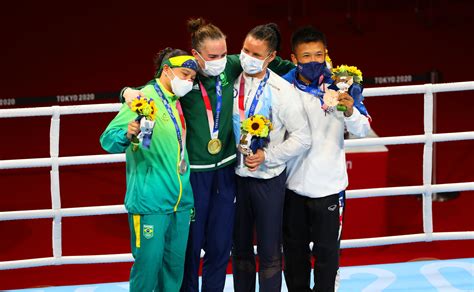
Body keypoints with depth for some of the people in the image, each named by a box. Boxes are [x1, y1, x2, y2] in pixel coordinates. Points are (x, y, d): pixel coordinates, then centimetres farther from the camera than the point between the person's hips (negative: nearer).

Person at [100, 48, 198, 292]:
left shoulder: (176, 103, 13)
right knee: (148, 264, -5)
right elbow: (108, 139, -16)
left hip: (181, 202, 7)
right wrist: (127, 135, -35)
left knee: (175, 266, 10)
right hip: (150, 201, -7)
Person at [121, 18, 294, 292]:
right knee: (191, 243, 5)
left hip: (225, 169, 3)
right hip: (193, 171, -3)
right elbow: (147, 92, -1)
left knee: (221, 244, 8)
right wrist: (129, 92, -23)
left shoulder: (231, 67, -2)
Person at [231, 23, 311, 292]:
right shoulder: (232, 82, -2)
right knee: (240, 247, 15)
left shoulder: (282, 90, -13)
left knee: (269, 252, 4)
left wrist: (267, 156, -17)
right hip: (236, 176, 4)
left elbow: (302, 138, -11)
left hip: (268, 178, -4)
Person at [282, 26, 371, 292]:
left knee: (327, 250, 7)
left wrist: (350, 112, -31)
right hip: (293, 184, 2)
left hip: (329, 185, -2)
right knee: (295, 249, 16)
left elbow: (363, 130, -13)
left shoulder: (338, 88, -9)